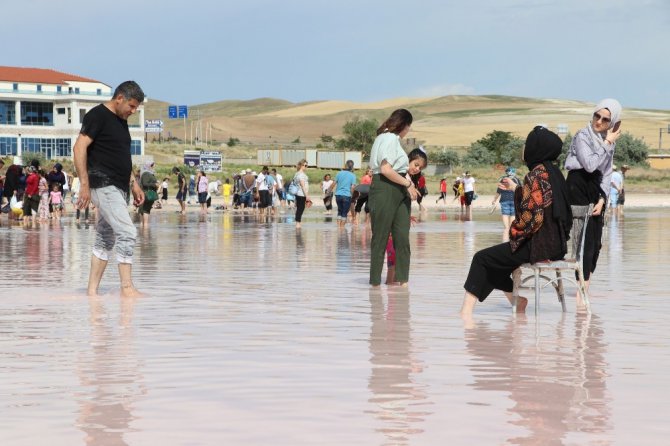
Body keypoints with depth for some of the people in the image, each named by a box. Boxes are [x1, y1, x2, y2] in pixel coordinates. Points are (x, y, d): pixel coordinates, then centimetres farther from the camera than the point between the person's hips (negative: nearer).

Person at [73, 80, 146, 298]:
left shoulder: (121, 121, 19)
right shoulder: (98, 115, -9)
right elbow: (80, 147, -16)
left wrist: (134, 184, 22)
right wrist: (84, 184, -21)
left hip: (117, 187, 10)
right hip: (104, 185, -10)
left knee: (106, 239, 9)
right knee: (127, 233, -14)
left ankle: (92, 289, 12)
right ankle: (127, 287, -12)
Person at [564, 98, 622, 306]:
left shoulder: (608, 140, 11)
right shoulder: (583, 136, -11)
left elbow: (606, 172, 11)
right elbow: (589, 164, -23)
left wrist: (602, 199, -1)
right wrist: (607, 144, -15)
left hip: (596, 190, 7)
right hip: (579, 189, -7)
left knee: (595, 244, 6)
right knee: (585, 242, -13)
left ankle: (585, 289, 14)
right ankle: (581, 295, -14)